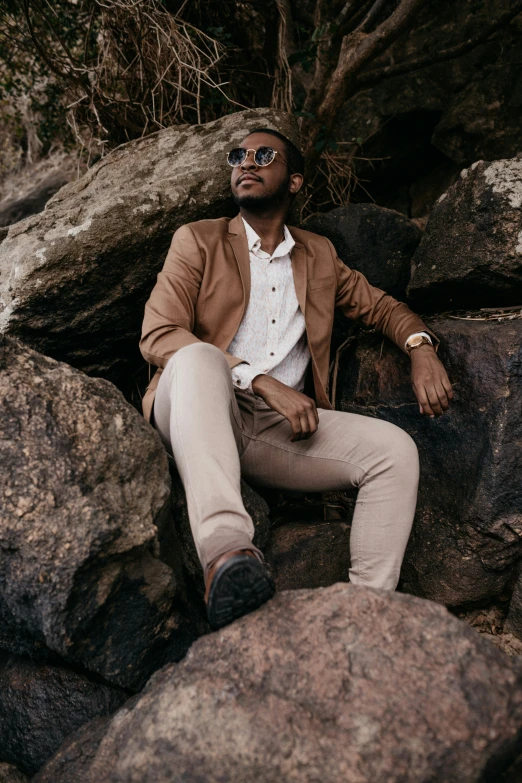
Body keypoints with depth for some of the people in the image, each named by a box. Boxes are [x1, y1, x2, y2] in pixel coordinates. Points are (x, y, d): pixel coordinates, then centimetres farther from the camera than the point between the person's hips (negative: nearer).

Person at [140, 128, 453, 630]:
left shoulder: (319, 255, 23)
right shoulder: (198, 240, 11)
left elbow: (381, 307, 31)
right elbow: (157, 335, -3)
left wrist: (422, 347, 4)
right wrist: (262, 381, -16)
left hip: (279, 428, 4)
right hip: (202, 416, -3)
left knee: (394, 448, -17)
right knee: (198, 358, -35)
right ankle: (224, 552, -50)